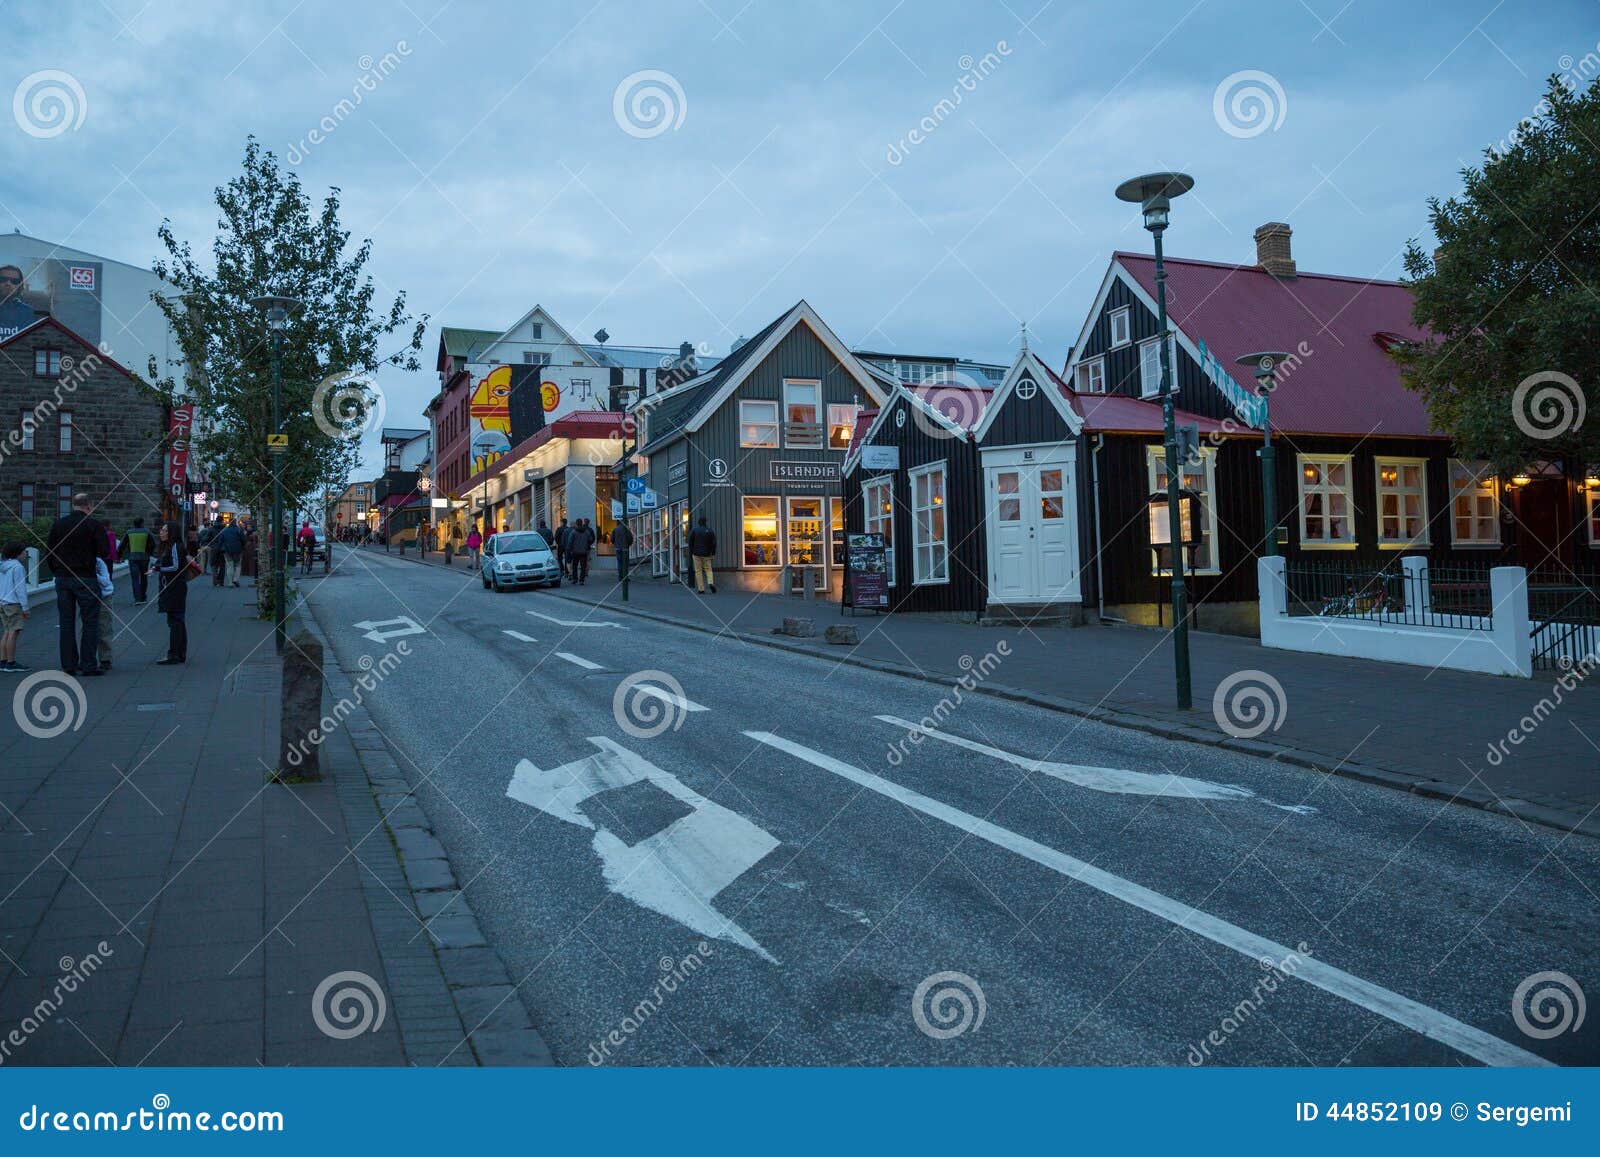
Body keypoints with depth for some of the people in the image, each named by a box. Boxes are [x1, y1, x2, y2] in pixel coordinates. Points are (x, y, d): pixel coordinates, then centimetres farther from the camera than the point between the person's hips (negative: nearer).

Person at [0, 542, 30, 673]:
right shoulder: (17, 567, -13)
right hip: (14, 603, -9)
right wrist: (25, 607, -11)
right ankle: (11, 663, -7)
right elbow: (20, 588, -14)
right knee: (14, 632, -6)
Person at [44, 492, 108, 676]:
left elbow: (48, 550, 10)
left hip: (62, 579, 5)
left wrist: (57, 571, 16)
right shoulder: (93, 524, -7)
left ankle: (68, 665, 11)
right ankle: (88, 665, -4)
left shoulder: (58, 524, 9)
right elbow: (104, 551, -11)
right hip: (86, 578, -5)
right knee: (90, 621, 0)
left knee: (66, 623, 10)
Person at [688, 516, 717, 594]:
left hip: (697, 554, -1)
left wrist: (690, 553, 9)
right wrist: (713, 554, 4)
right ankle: (711, 583, -14)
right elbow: (714, 543, -2)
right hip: (707, 554, 1)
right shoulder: (710, 530, 0)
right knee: (708, 569, 11)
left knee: (698, 571, 3)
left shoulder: (694, 530, -3)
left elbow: (690, 543, 0)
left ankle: (701, 589, -1)